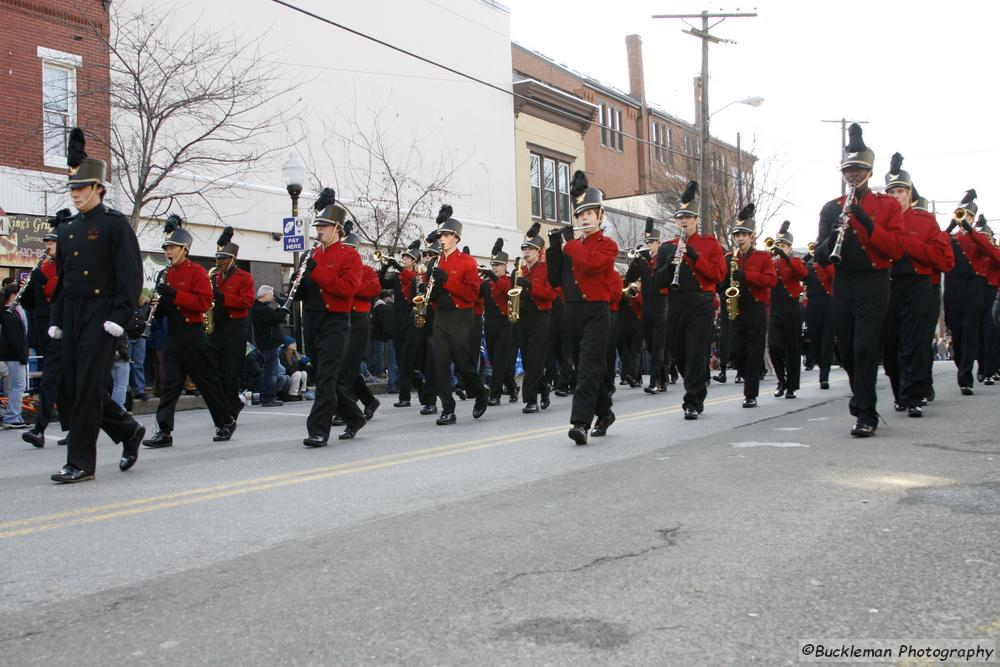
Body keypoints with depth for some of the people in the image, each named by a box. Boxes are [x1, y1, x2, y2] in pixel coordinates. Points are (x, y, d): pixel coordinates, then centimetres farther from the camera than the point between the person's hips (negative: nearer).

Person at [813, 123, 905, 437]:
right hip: (843, 284, 4)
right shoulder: (831, 208, 10)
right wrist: (833, 238, -18)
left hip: (873, 284, -4)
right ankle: (862, 396, 30)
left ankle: (866, 414, -7)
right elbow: (821, 257, 4)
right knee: (847, 349, 8)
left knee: (865, 347, -11)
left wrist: (867, 222, -19)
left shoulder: (888, 205, 2)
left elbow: (896, 249, -9)